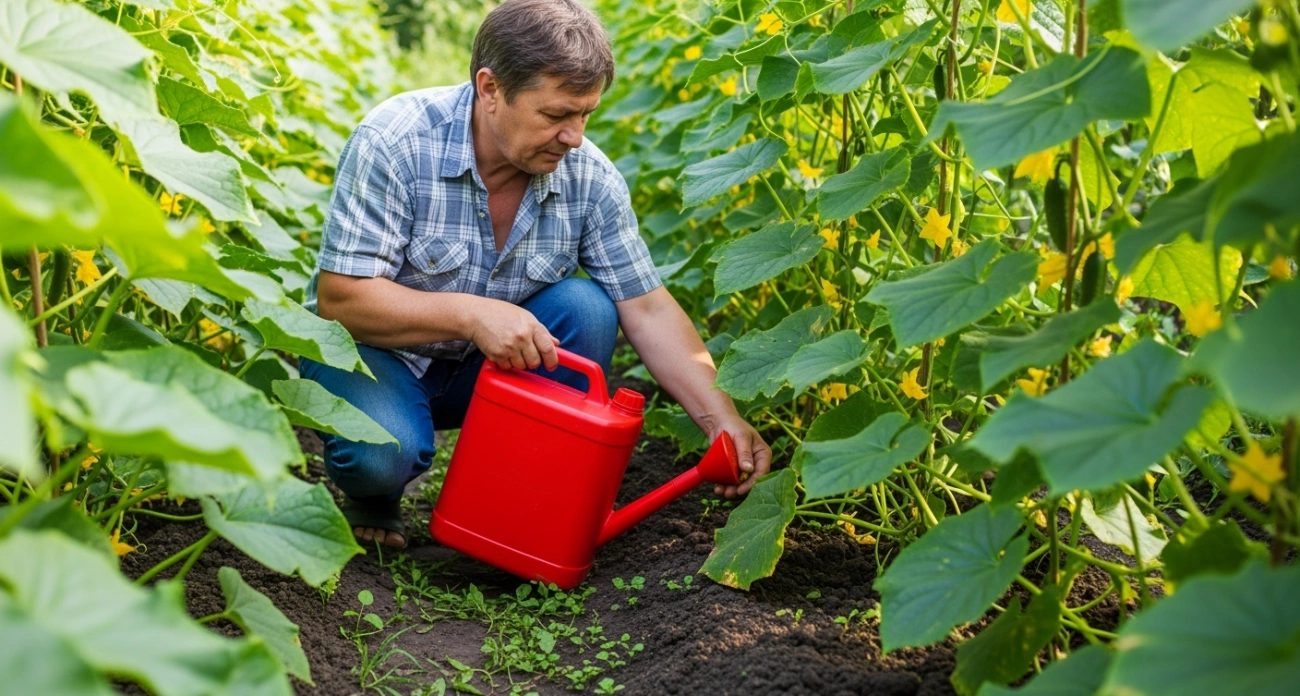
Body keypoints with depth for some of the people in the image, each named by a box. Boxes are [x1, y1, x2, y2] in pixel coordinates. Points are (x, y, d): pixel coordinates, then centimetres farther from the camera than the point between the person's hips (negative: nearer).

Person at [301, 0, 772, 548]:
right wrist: (472, 313, -38)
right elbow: (338, 299, -26)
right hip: (373, 348, -3)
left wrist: (723, 420, -21)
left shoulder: (588, 176, -14)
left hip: (490, 364, 4)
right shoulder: (395, 143, -25)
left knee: (585, 309, -23)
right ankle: (373, 493, 4)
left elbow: (647, 309, -10)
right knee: (384, 452, -34)